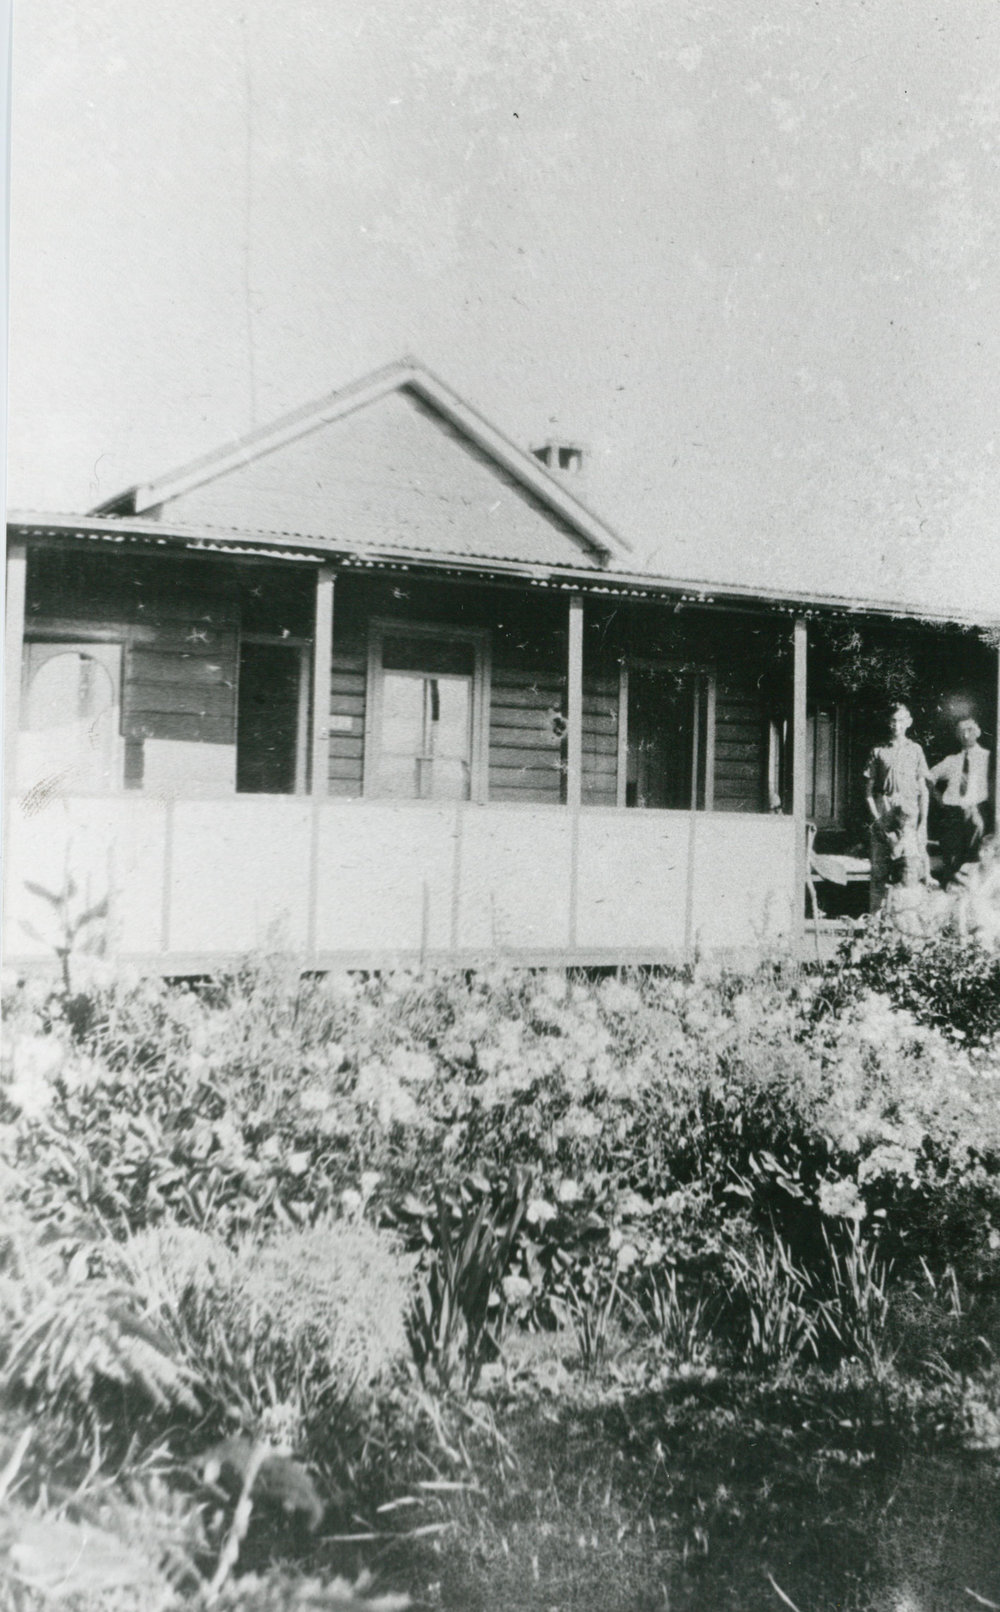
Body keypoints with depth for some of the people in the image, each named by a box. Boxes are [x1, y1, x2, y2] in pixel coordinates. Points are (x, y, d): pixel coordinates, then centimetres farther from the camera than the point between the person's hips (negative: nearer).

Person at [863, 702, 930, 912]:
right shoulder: (878, 751, 10)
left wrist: (923, 822, 1)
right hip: (883, 813, 1)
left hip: (908, 813, 0)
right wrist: (875, 816, -4)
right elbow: (869, 788, 9)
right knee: (879, 869, -1)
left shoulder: (915, 750, 9)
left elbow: (923, 789, 9)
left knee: (911, 863, -10)